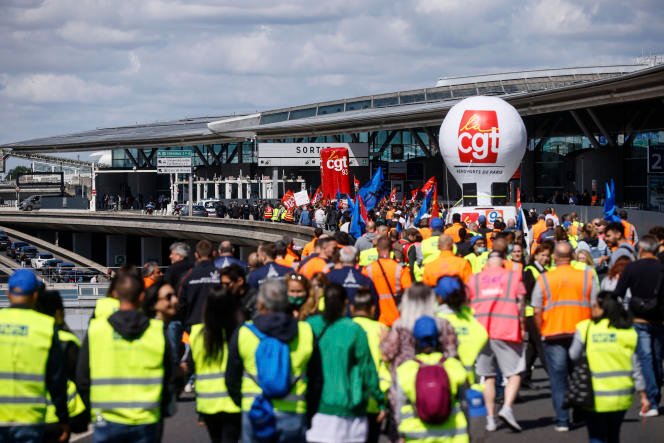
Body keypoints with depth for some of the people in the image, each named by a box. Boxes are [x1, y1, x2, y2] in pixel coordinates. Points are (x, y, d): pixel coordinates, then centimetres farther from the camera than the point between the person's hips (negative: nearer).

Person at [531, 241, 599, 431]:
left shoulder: (543, 279, -2)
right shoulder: (587, 277, 0)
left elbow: (537, 311, -3)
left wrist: (542, 332, 9)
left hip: (553, 335, -1)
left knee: (558, 378, 4)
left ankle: (562, 421, 1)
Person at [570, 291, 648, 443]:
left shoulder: (585, 329, -10)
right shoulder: (628, 333, -3)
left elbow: (574, 356, -2)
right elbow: (636, 368, -1)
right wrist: (643, 396, 5)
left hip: (595, 397, -3)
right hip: (621, 396, 3)